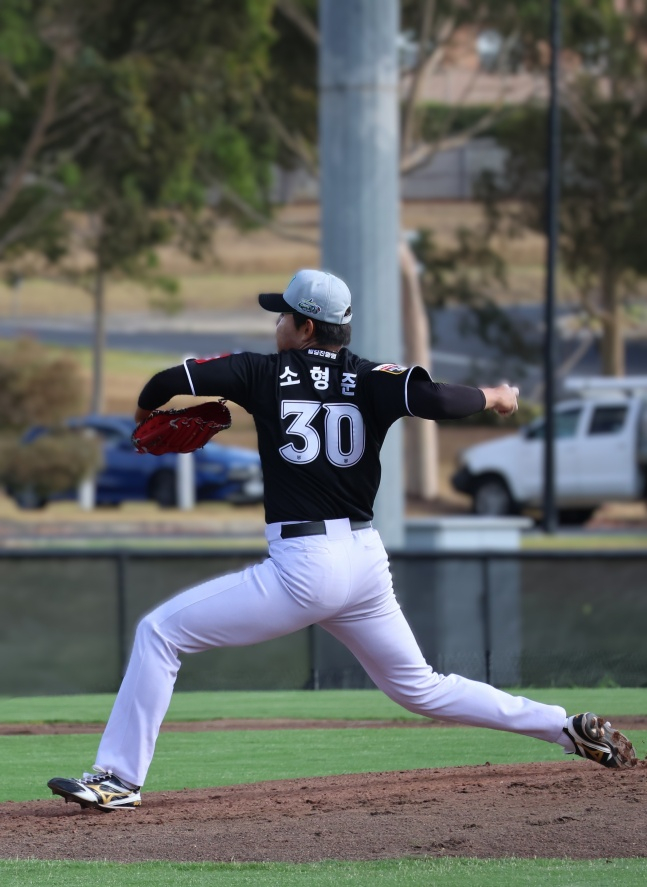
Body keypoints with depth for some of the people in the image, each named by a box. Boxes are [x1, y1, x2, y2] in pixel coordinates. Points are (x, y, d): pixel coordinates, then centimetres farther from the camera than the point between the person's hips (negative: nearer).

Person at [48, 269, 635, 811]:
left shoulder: (266, 373, 1)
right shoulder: (370, 380, 6)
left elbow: (171, 380, -2)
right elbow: (433, 399, -14)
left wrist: (145, 412, 20)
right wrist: (494, 398, 5)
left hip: (302, 569, -5)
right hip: (368, 562, 5)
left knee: (160, 632, 3)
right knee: (420, 688, 23)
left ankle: (120, 778, -3)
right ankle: (568, 727, 19)